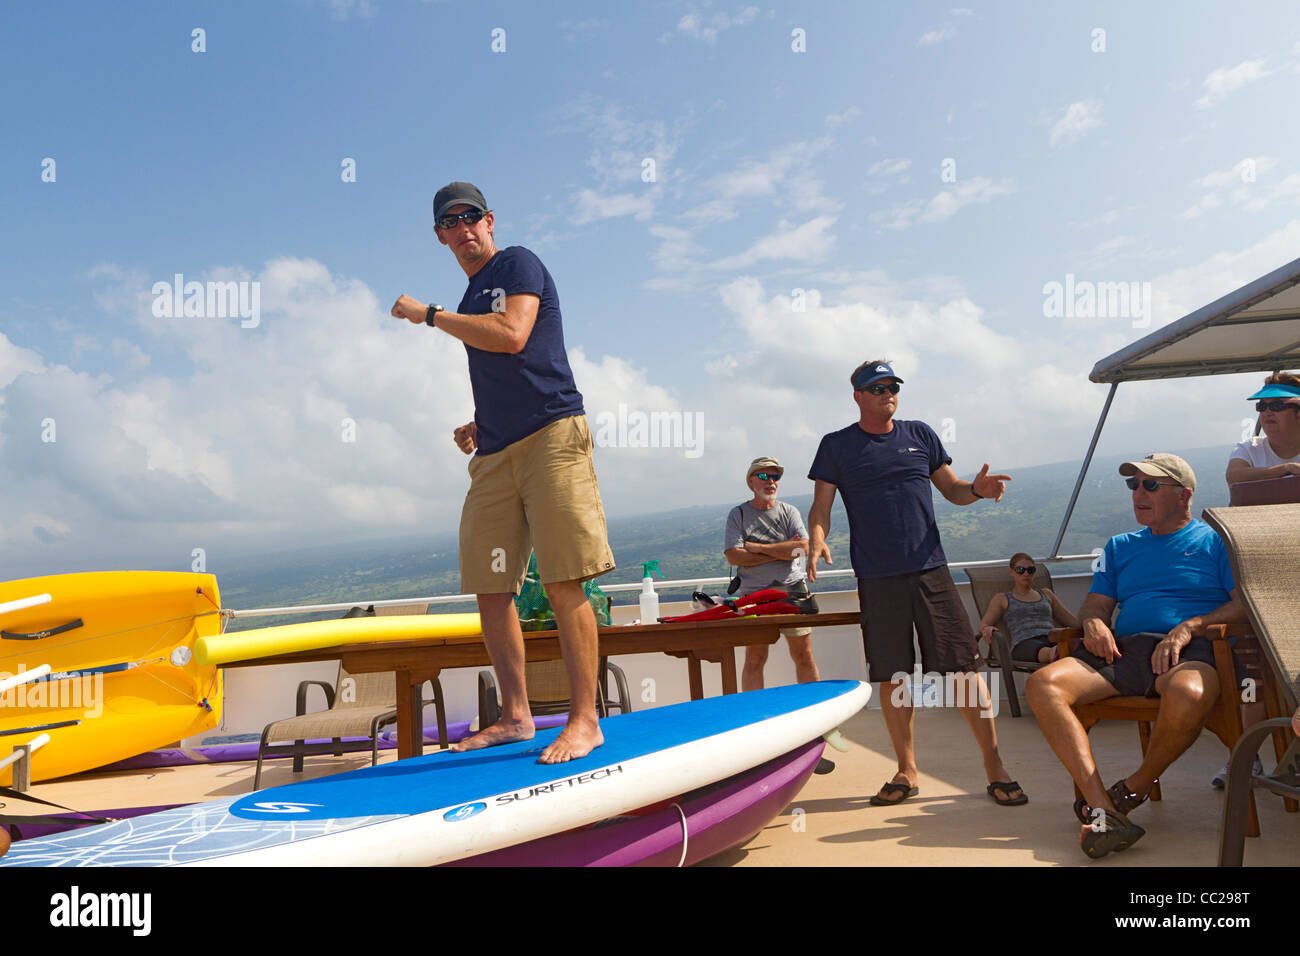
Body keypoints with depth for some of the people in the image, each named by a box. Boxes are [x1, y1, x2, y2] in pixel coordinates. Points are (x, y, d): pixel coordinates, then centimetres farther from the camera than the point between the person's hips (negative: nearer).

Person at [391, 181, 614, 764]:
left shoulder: (518, 264, 3)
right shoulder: (470, 303, 26)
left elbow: (512, 336, -15)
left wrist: (428, 315, -6)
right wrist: (477, 427, 15)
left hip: (550, 437, -8)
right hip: (494, 455, 8)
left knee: (563, 583, -11)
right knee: (490, 587, 4)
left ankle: (584, 721, -5)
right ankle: (515, 717, 14)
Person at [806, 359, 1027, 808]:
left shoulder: (920, 434, 12)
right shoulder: (837, 446, 6)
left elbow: (951, 489, 16)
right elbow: (820, 507, 3)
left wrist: (977, 489, -7)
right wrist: (817, 541, -17)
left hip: (930, 571, 1)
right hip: (876, 580, -1)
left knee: (964, 667, -2)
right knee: (892, 677, 4)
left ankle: (994, 767, 10)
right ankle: (906, 772, 19)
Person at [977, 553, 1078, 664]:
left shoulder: (1046, 594, 35)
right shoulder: (1002, 598, 26)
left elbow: (1071, 621, 36)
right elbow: (983, 624, 16)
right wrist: (986, 629, -10)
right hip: (1024, 643, -3)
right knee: (1043, 650, -45)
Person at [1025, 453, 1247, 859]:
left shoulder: (1216, 541, 15)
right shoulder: (1120, 547, 29)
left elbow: (1247, 603, 1)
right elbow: (1094, 605, 23)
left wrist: (1188, 628, -14)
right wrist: (1093, 623, -2)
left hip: (1190, 652, -4)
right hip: (1122, 648, 4)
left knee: (1188, 694, -42)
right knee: (1043, 683, -25)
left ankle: (1137, 786, -12)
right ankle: (1102, 810, -31)